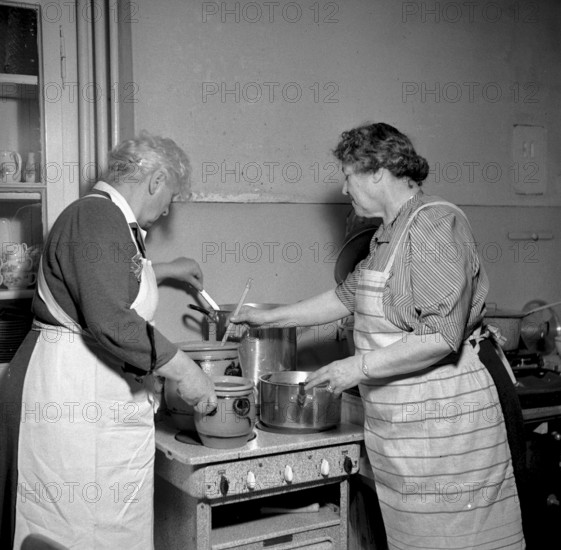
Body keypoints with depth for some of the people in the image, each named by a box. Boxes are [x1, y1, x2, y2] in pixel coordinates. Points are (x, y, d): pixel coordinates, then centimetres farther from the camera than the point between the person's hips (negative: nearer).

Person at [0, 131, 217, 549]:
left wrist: (164, 271, 44)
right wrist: (183, 370, -20)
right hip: (74, 392, -10)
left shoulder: (110, 218, 17)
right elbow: (110, 320, -27)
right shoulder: (98, 218, -17)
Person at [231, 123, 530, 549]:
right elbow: (347, 296, 24)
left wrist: (361, 367, -18)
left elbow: (443, 334, -24)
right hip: (406, 420, 9)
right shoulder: (390, 234, 15)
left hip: (447, 417, -9)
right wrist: (269, 317, 26)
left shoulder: (435, 224, -16)